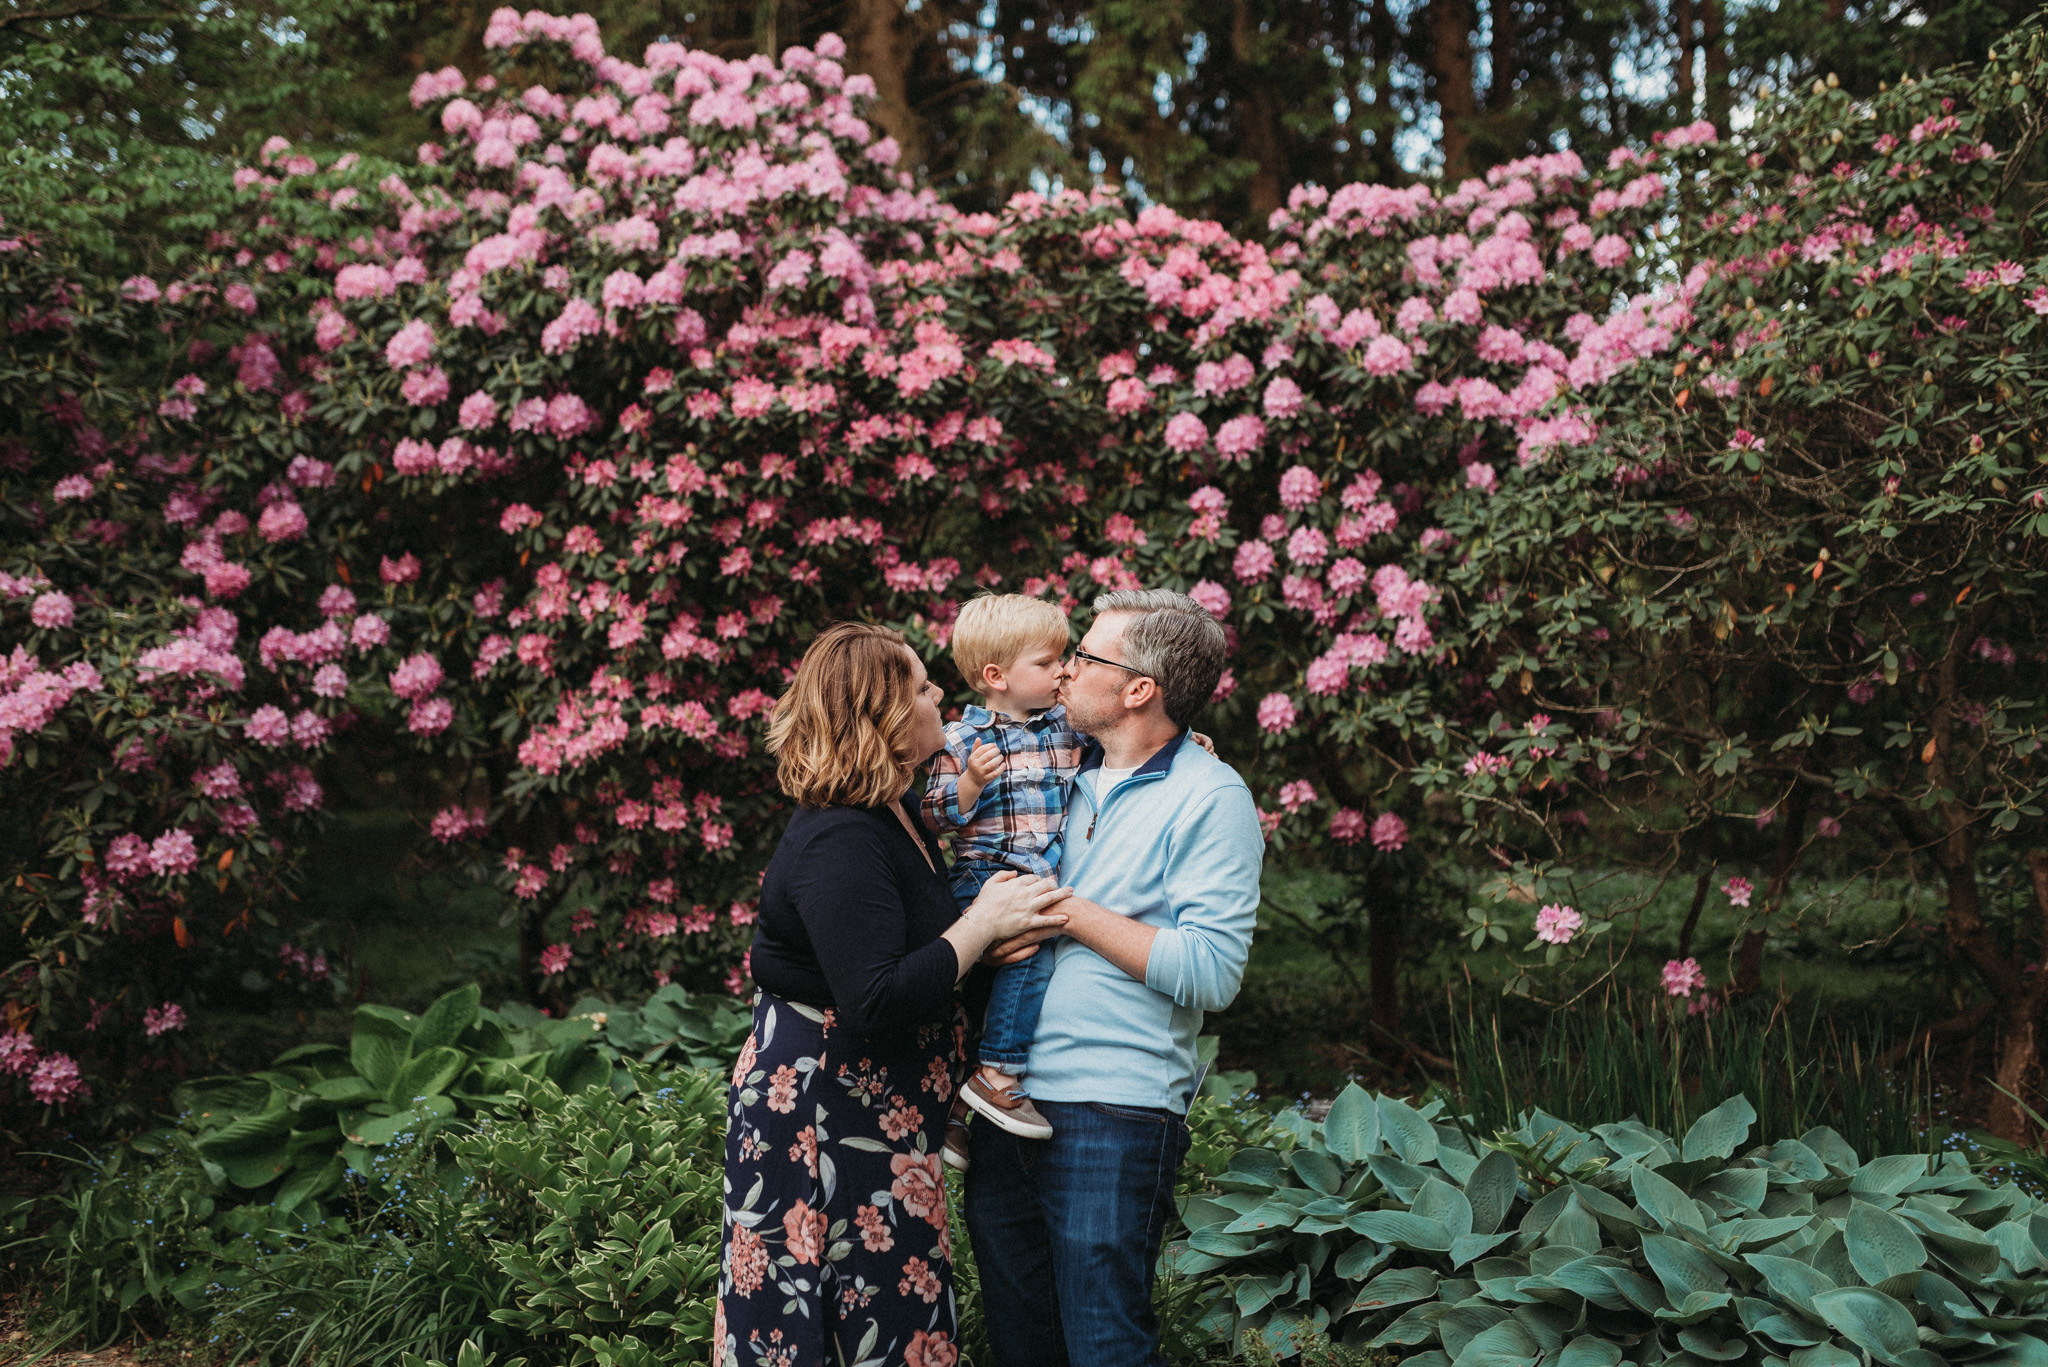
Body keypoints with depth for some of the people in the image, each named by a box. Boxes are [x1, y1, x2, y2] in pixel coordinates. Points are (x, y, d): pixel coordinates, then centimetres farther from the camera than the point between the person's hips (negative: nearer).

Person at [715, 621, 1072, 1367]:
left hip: (878, 1104, 10)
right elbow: (877, 1003, -29)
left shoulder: (894, 810, 7)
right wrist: (983, 923, -20)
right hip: (820, 1107, -10)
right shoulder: (840, 844, -23)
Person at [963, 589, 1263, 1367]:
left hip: (1111, 1111, -7)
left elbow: (1211, 974, -17)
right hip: (1006, 1097, 7)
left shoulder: (1211, 798, -8)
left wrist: (1072, 914, -14)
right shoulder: (1066, 777, 12)